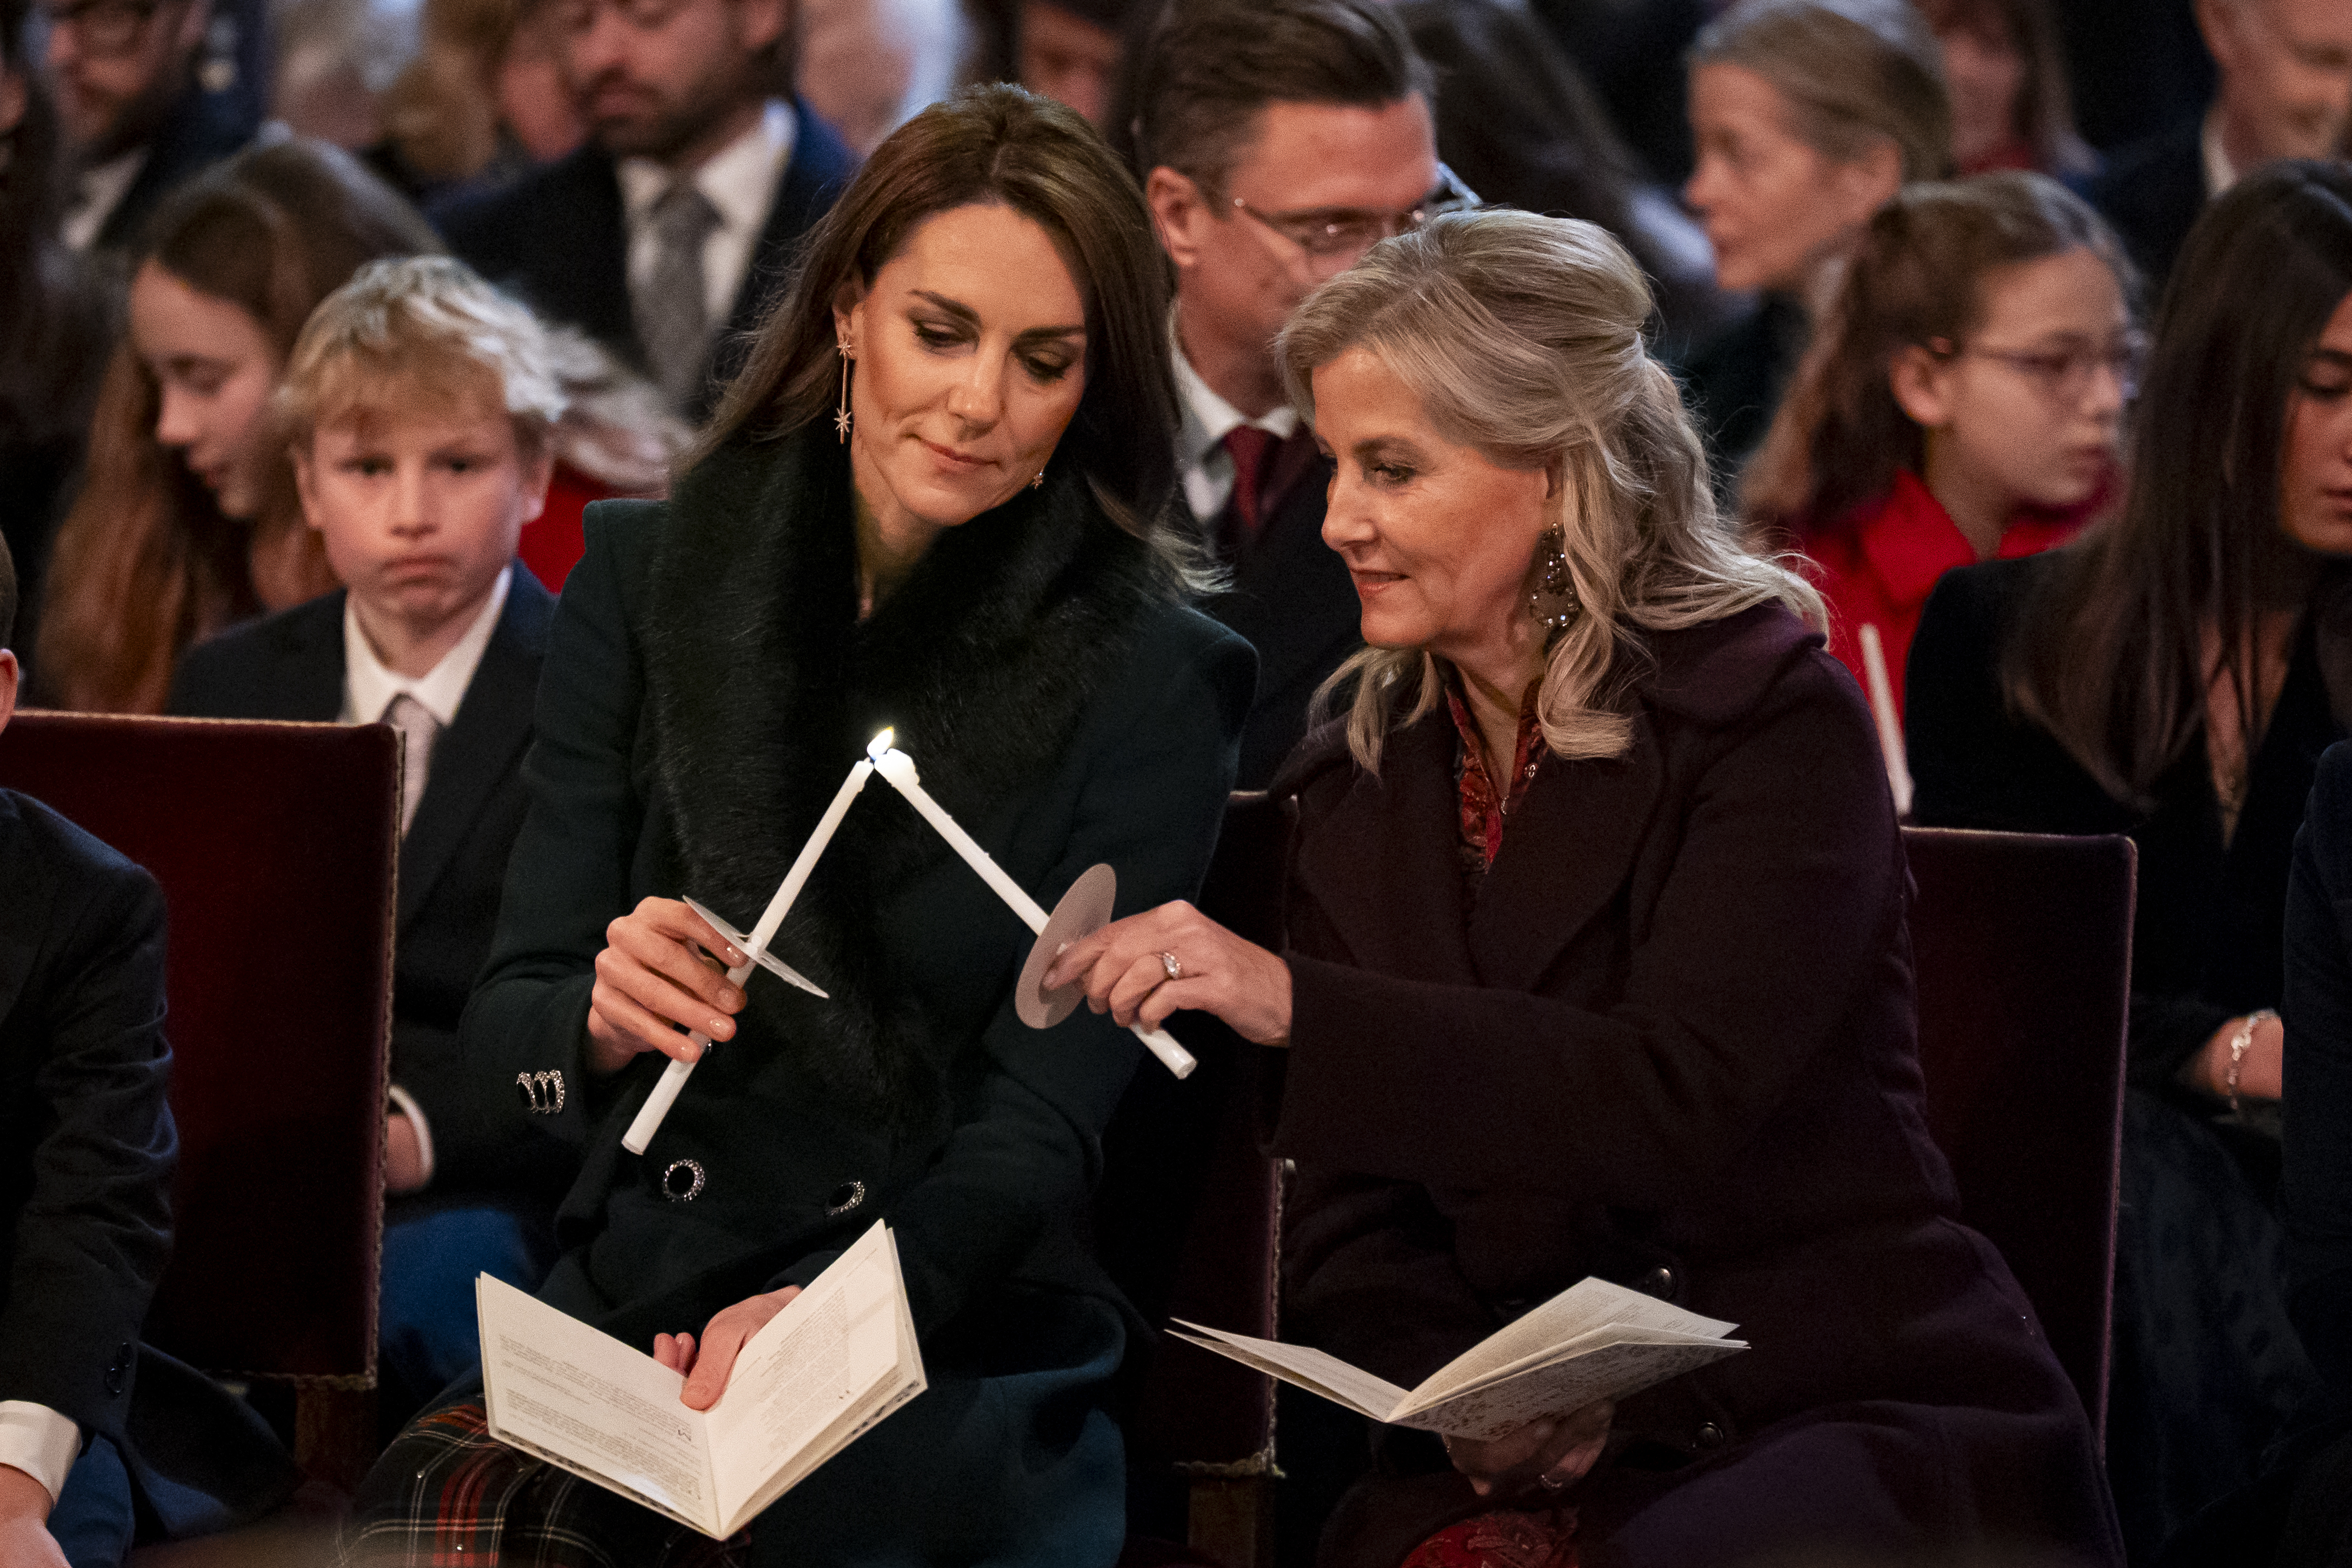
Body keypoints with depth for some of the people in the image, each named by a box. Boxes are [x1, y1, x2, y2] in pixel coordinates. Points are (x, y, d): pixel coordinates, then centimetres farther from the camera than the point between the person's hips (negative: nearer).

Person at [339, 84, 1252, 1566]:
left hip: (964, 1357, -2)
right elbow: (504, 1026, 8)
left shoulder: (1151, 681, 1)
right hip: (628, 1318, 2)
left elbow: (1043, 1126, -5)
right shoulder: (647, 580, 8)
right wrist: (605, 1016, -17)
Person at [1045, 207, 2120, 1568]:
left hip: (1867, 1419, -3)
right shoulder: (1361, 777, 12)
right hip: (1540, 1458, 4)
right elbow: (1345, 1215, 10)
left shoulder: (1774, 722, -5)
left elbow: (1679, 1099, -20)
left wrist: (1296, 1002, -27)